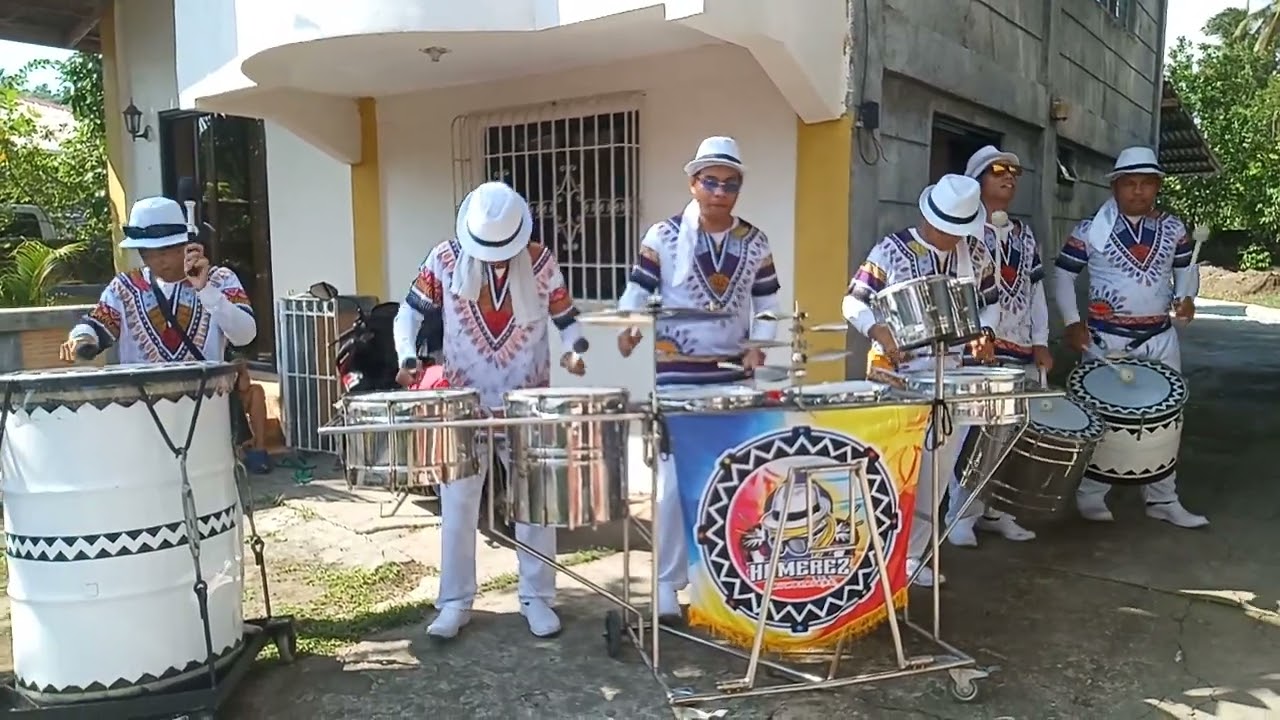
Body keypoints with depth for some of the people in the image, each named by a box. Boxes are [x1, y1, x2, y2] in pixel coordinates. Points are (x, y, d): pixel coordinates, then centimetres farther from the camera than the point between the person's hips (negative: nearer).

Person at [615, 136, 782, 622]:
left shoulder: (754, 242, 7)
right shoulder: (663, 237, -3)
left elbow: (767, 302, 10)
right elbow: (638, 291, -6)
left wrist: (758, 346, -6)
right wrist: (629, 326, -26)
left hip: (735, 375, 4)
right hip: (678, 376, -3)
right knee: (675, 482, 0)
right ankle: (667, 582, 12)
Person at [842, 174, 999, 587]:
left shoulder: (975, 253, 5)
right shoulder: (892, 250, -8)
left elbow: (991, 302, 16)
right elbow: (854, 301, -7)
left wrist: (983, 334, -4)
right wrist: (880, 332, -25)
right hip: (899, 377, -5)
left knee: (937, 473, 9)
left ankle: (910, 555, 21)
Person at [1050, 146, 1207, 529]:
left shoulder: (1173, 229, 5)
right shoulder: (1090, 230, -7)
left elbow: (1185, 268, 17)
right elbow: (1063, 274, -2)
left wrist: (1185, 296, -5)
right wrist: (1072, 322, -9)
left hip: (1160, 337, 4)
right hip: (1106, 338, -4)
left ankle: (1163, 499, 22)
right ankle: (1090, 495, 15)